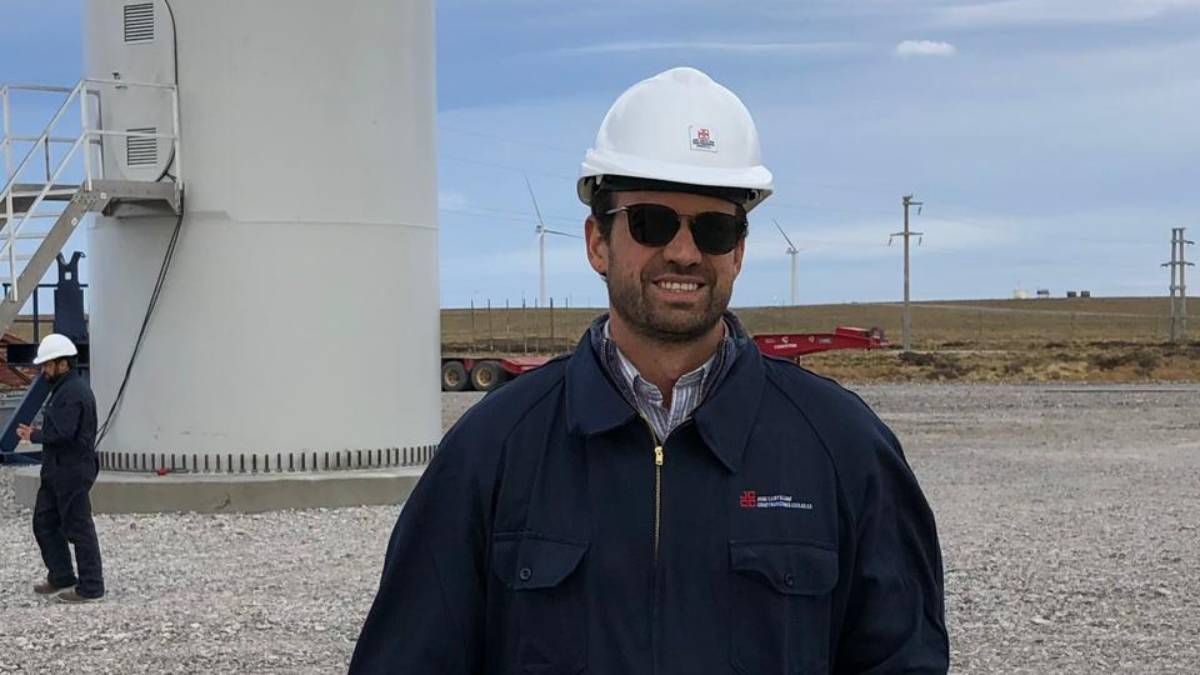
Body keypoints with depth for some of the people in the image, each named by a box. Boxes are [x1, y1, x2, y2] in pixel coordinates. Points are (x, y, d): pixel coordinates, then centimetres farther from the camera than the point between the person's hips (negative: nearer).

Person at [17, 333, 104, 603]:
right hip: (57, 472, 11)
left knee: (78, 528, -3)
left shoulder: (72, 392, -19)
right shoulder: (64, 389, 15)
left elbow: (62, 433, -27)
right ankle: (61, 577, 23)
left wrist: (35, 436, -13)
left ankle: (91, 587, 4)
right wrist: (38, 433, 5)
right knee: (44, 522, 15)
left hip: (72, 474, -11)